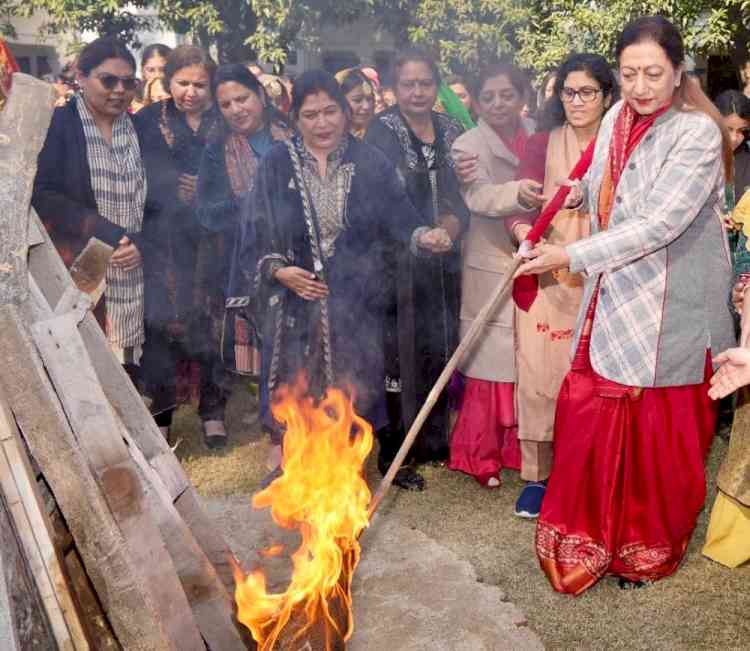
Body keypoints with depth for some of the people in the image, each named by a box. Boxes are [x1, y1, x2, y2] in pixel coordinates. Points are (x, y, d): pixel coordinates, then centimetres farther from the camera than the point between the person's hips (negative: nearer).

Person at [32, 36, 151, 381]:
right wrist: (110, 234, -16)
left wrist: (142, 242, -6)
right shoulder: (55, 124, -1)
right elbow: (42, 195, -10)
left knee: (129, 371, 4)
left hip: (133, 279, 4)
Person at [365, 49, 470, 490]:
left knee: (441, 350, 10)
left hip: (443, 262, 5)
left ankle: (435, 440, 26)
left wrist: (449, 229, -10)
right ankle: (391, 453, 9)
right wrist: (422, 235, -24)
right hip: (399, 263, -5)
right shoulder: (383, 132, -4)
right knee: (400, 353, -3)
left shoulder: (451, 130, 12)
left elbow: (461, 195, 10)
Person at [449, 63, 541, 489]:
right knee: (491, 362, 0)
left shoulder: (539, 137, 8)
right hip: (492, 267, -4)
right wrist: (516, 193, -45)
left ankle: (519, 449, 27)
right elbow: (478, 195, -25)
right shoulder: (469, 145, -7)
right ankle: (482, 456, 16)